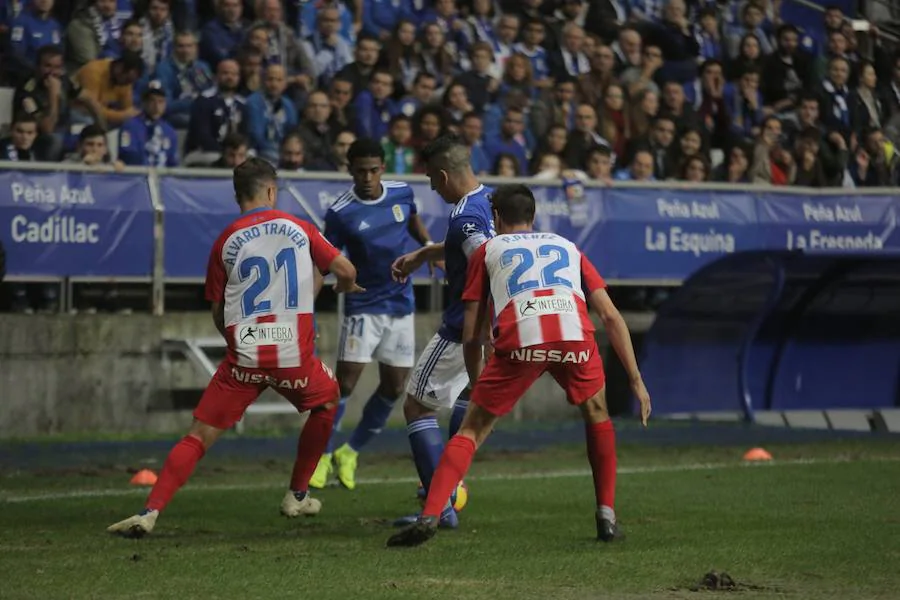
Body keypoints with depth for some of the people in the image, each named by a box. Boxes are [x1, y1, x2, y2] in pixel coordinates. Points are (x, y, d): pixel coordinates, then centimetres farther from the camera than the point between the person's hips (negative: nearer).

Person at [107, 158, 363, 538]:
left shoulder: (226, 241, 6)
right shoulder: (298, 228, 6)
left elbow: (218, 314, 10)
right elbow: (346, 271, 8)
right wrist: (346, 286, 32)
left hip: (243, 359, 0)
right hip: (294, 356, 0)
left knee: (198, 437, 1)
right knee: (327, 401, 30)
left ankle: (150, 513, -15)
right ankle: (297, 497, 32)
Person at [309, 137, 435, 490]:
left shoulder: (402, 193, -2)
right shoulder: (340, 213, -14)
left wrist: (428, 245, 4)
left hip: (401, 306, 4)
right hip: (363, 307, -4)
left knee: (394, 387, 4)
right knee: (345, 382, -12)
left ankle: (350, 452, 21)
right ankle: (321, 455, 3)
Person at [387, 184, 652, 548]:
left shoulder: (488, 251, 29)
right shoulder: (568, 248, 34)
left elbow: (472, 335, 23)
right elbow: (611, 317, 25)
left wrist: (476, 385, 35)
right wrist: (636, 380, 25)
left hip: (519, 340, -1)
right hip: (574, 332, 2)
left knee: (472, 430, 11)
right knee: (597, 415, 29)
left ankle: (429, 517, -4)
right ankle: (606, 516, 23)